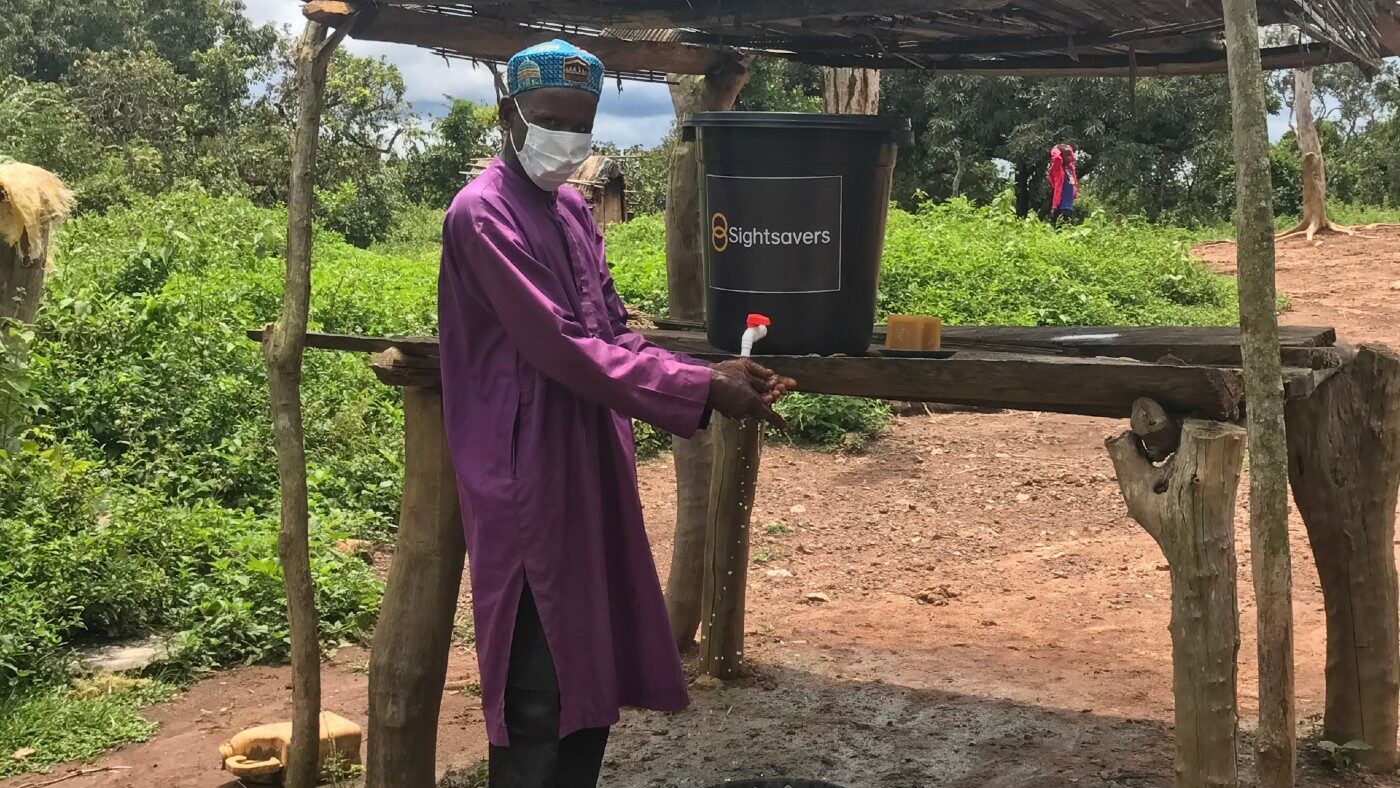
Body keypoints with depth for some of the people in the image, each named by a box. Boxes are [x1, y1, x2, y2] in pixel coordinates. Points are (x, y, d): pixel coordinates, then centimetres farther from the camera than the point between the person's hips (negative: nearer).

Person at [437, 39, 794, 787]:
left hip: (591, 467, 9)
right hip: (530, 480, -9)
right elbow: (562, 348, -21)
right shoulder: (483, 214, -14)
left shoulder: (573, 209, 13)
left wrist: (706, 374, -4)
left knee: (597, 669, 15)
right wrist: (698, 390, -21)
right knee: (540, 688, -2)